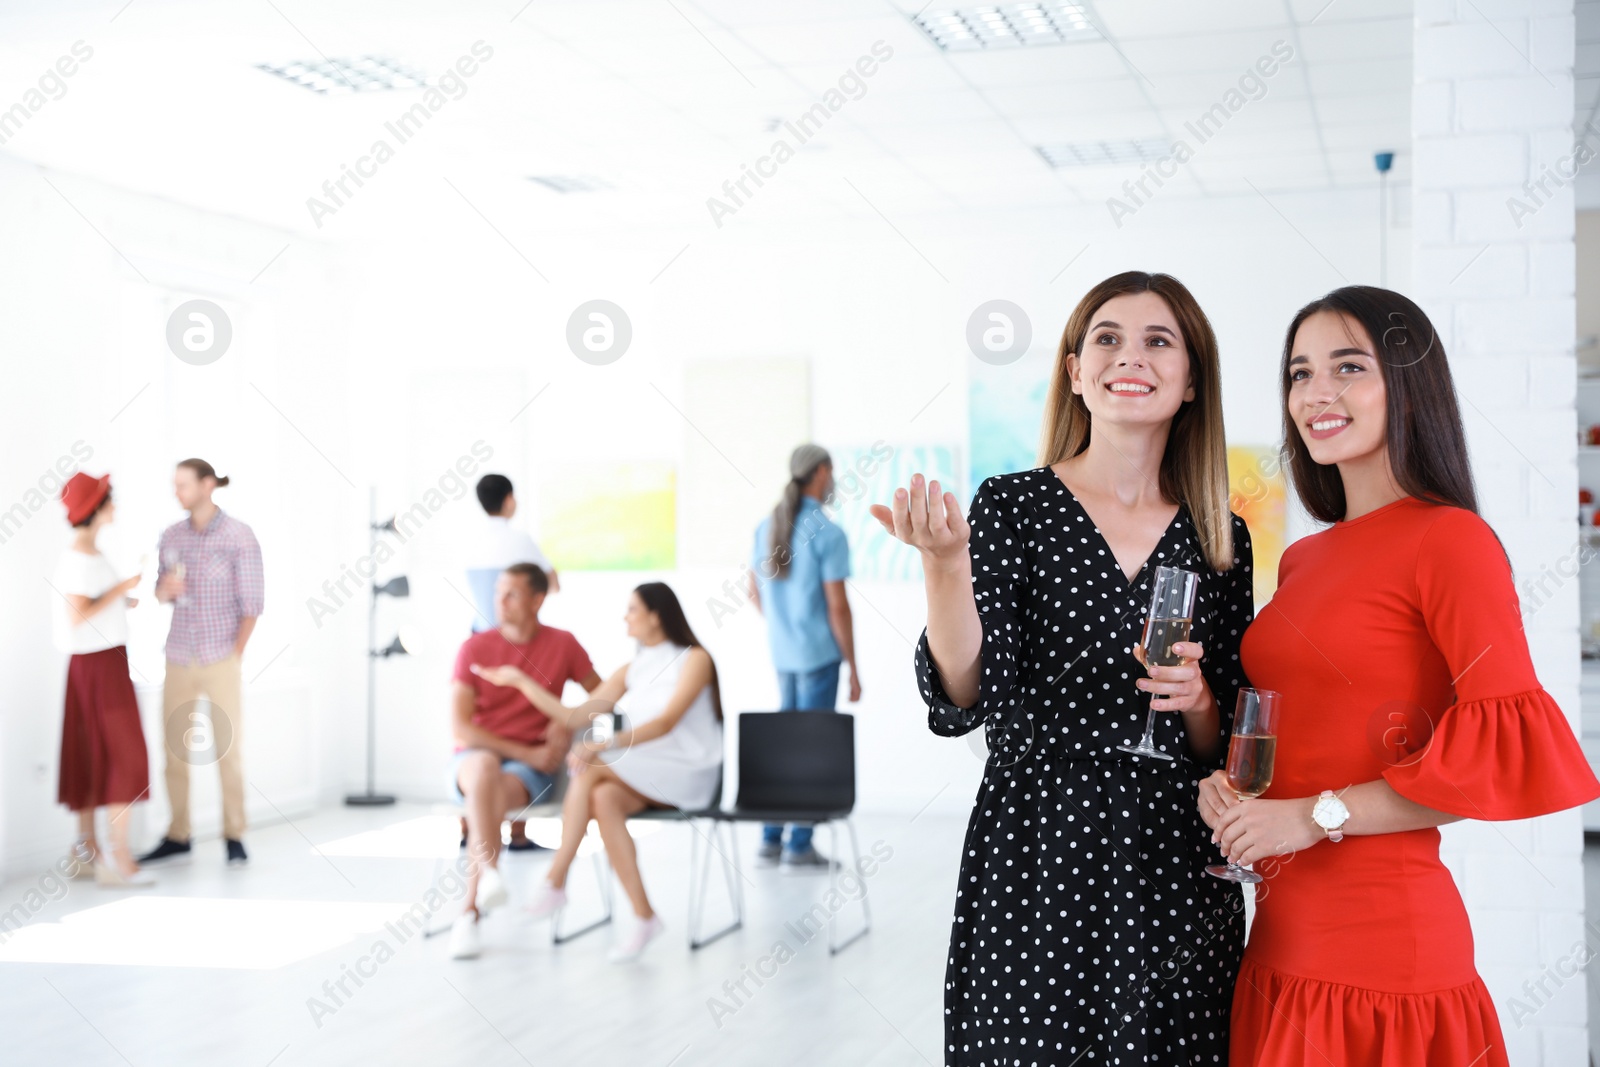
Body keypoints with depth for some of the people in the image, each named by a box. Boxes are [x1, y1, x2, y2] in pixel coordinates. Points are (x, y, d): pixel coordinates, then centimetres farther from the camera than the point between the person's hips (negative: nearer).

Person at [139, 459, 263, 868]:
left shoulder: (239, 537, -6)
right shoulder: (171, 536, 7)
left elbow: (252, 602, -4)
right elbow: (161, 593, 15)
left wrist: (235, 657, -7)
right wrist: (166, 588, -9)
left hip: (221, 660, -4)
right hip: (179, 659, 4)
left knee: (228, 750, 0)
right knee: (175, 750, 5)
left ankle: (234, 837, 9)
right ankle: (177, 836, 15)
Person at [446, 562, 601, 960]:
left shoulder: (563, 645, 4)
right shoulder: (475, 647, 2)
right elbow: (459, 726, -4)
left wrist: (568, 722, -7)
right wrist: (525, 752, -13)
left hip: (531, 773, 0)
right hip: (472, 759, 0)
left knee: (494, 795, -35)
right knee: (485, 767, -38)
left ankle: (470, 914, -32)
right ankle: (490, 875, -50)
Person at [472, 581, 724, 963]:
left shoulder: (694, 659, -4)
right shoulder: (630, 671, 16)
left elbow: (666, 723, -19)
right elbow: (576, 717, 9)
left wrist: (604, 745, -31)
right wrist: (521, 681, 8)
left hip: (689, 774, -6)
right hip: (642, 776, 6)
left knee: (591, 769, -27)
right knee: (604, 800, -30)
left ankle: (555, 883, -25)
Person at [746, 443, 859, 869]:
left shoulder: (766, 526, 6)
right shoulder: (827, 533, -14)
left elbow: (755, 593, 14)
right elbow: (837, 605, -15)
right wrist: (853, 669, -8)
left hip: (782, 653, 7)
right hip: (820, 653, -7)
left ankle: (770, 841, 18)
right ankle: (799, 846, 4)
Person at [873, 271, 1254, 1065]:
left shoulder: (1221, 539, 8)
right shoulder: (1013, 507, -2)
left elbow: (1223, 750, 12)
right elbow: (966, 702, -12)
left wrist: (1196, 702, -9)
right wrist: (946, 563, -26)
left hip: (1176, 884, 3)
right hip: (1034, 875, -3)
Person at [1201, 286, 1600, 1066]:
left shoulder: (1450, 541, -10)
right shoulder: (1303, 560, 12)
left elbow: (1510, 753, -18)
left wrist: (1319, 814, -16)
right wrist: (1226, 786, 1)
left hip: (1382, 939, -7)